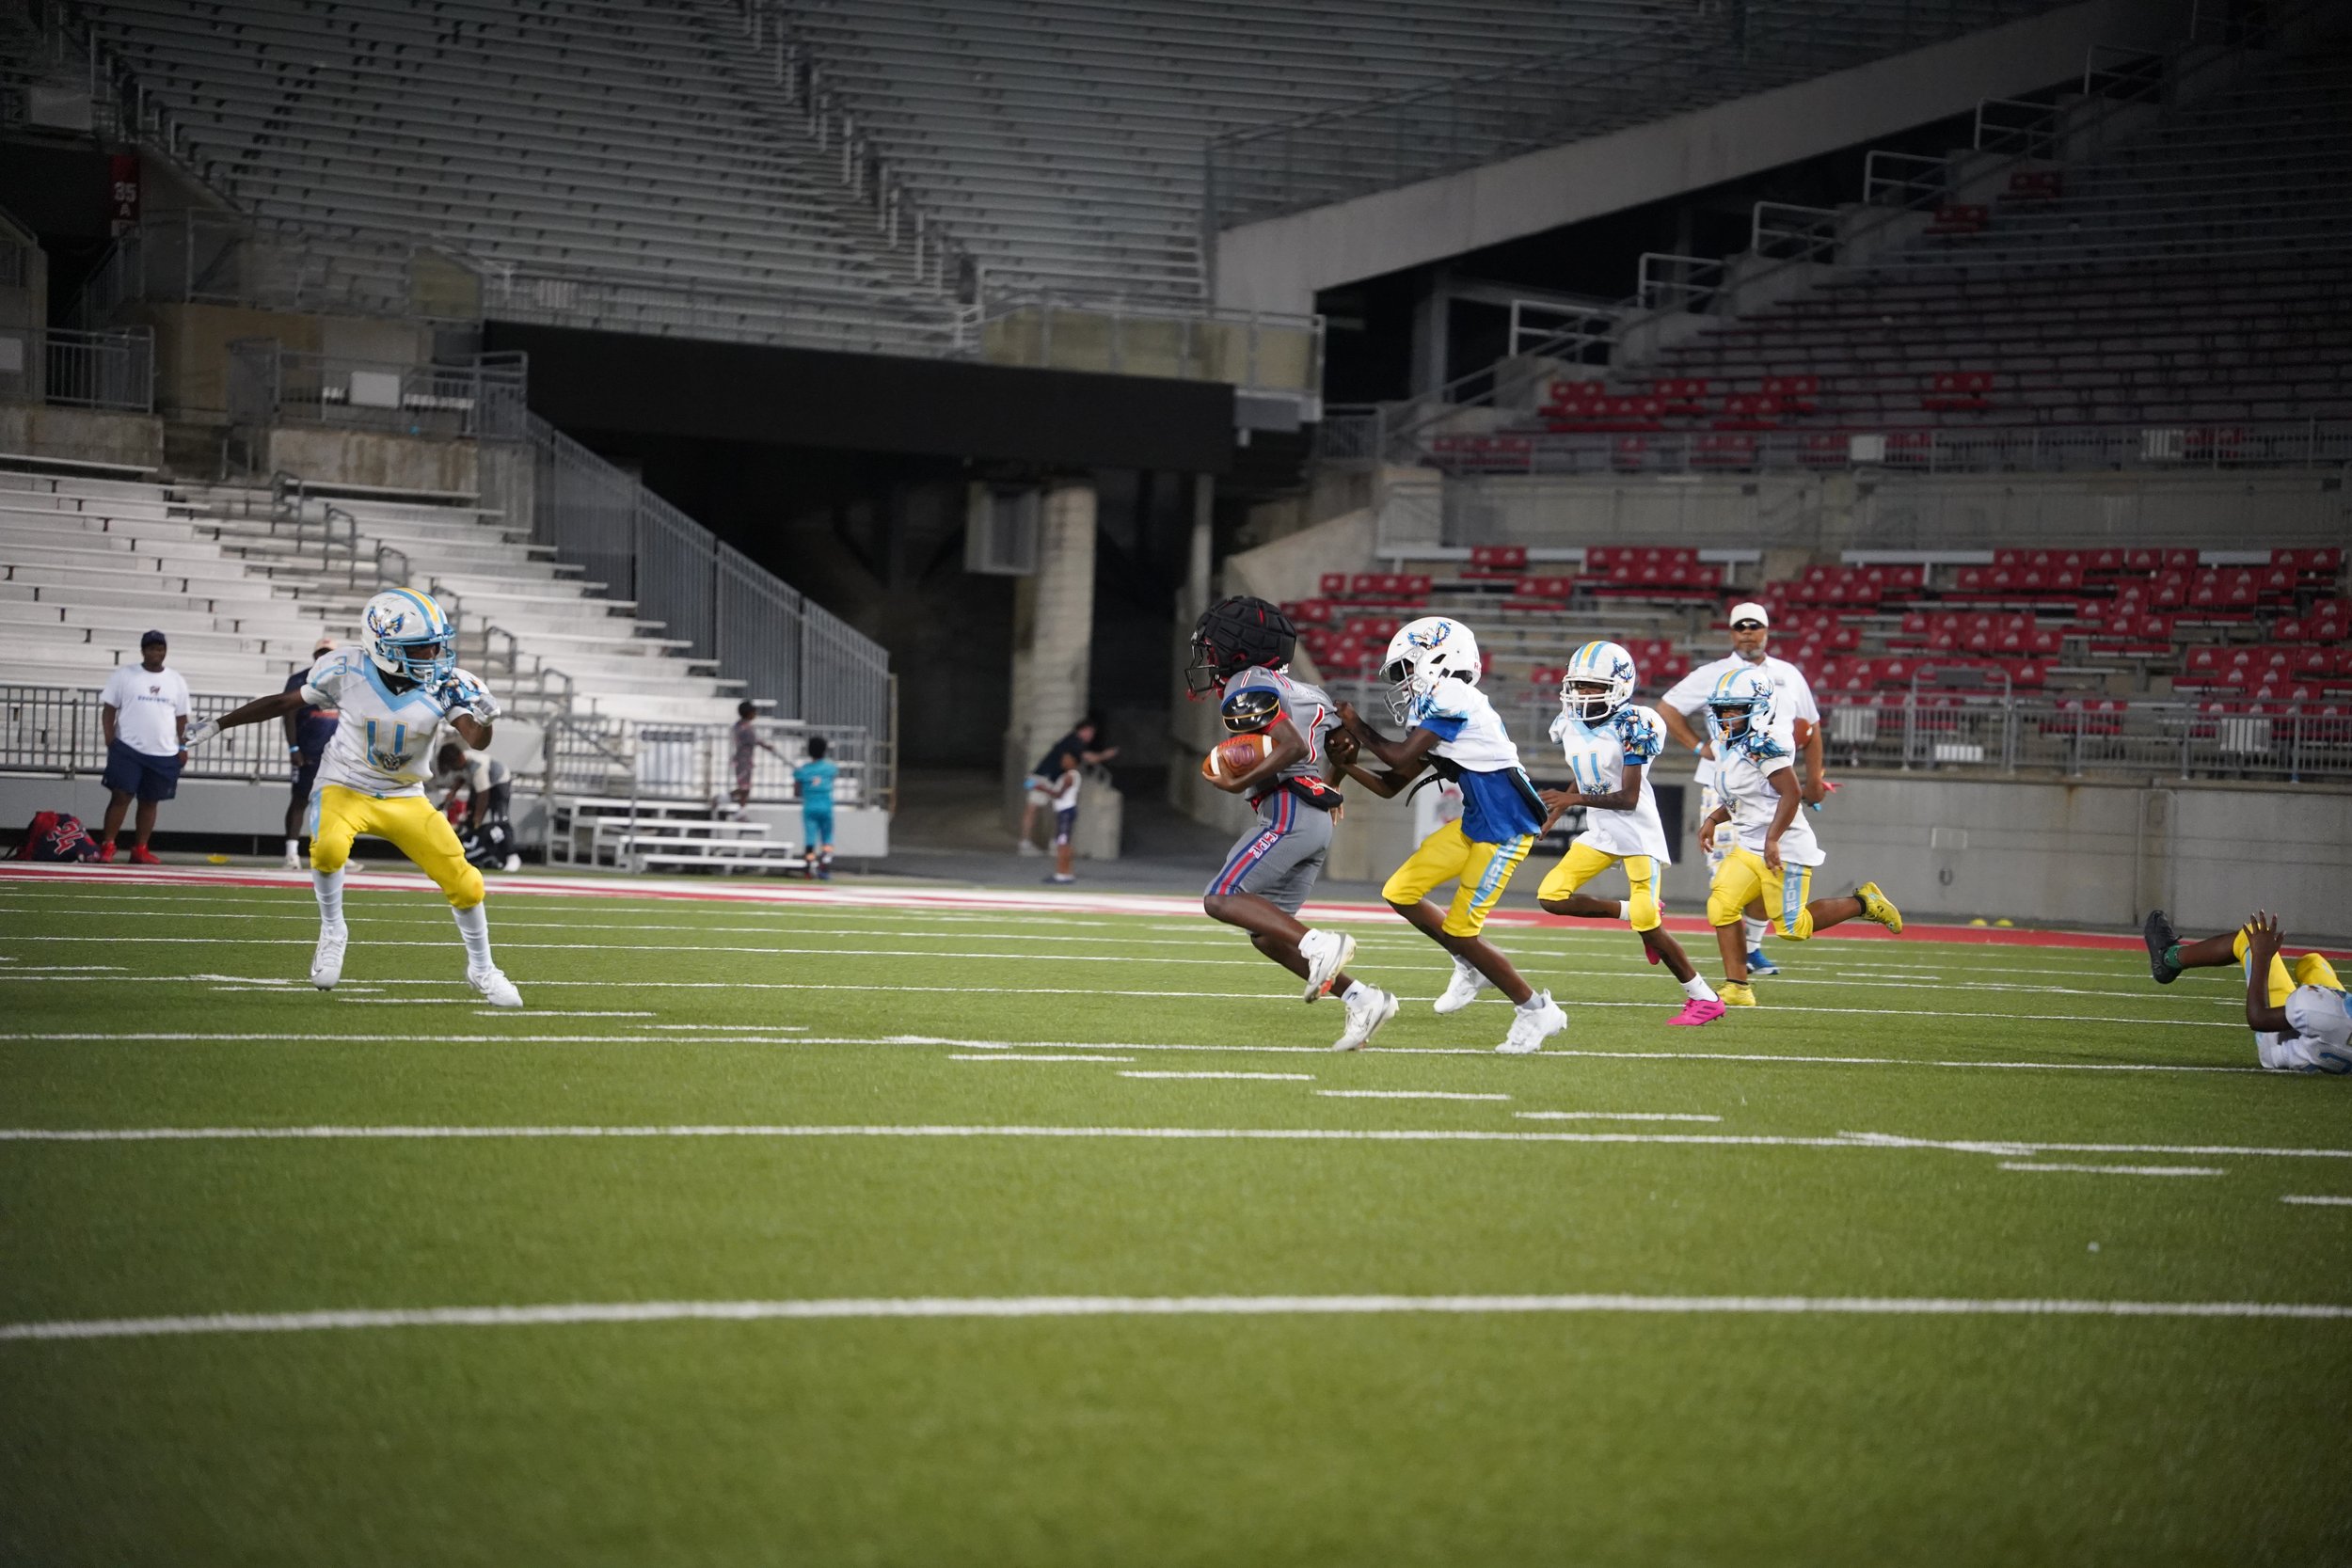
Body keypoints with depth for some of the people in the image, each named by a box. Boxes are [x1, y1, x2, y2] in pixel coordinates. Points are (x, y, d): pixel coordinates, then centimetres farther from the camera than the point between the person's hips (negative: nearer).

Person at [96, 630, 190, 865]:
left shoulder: (176, 681, 10)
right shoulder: (123, 675, 1)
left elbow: (181, 717, 14)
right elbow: (109, 708, 0)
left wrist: (183, 747, 6)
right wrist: (110, 740, -10)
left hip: (164, 754, 3)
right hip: (128, 749, -3)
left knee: (149, 801, 6)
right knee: (121, 796, -9)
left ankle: (140, 849, 11)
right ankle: (107, 846, -6)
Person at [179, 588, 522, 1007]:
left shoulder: (444, 683, -14)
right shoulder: (348, 670, -16)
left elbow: (475, 741, -22)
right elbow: (286, 703, -3)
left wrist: (483, 720, -46)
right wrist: (218, 724, 1)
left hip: (405, 798, 2)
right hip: (344, 787, -2)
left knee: (464, 883, -4)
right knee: (328, 848, -35)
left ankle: (481, 970, 23)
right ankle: (332, 933, -7)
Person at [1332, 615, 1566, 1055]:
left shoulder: (1451, 698, -15)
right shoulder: (1434, 708, 14)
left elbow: (1400, 758, -18)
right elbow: (1389, 787, 16)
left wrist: (1360, 730, -3)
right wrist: (1348, 764, 2)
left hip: (1505, 826, -9)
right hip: (1474, 823, 9)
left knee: (1459, 932, -7)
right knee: (1400, 893, 7)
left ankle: (1535, 1011, 7)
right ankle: (1470, 965, 23)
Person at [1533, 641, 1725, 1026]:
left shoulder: (1630, 728, -19)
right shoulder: (1571, 725, 4)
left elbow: (1628, 798, -21)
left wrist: (1575, 799, -25)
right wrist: (1557, 810, 9)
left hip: (1638, 832, -8)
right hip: (1599, 833, 8)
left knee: (1647, 923, -12)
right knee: (1551, 897, -6)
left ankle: (1704, 998, 2)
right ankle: (1633, 912, 11)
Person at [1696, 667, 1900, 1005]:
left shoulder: (1764, 744, -18)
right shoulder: (1729, 746, 13)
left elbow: (1790, 793, -23)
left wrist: (1772, 839, -27)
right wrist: (1713, 820, 12)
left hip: (1783, 849, -9)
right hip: (1747, 847, 9)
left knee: (1792, 927, -6)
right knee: (1721, 906, -6)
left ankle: (1862, 903, 14)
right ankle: (1737, 989, -3)